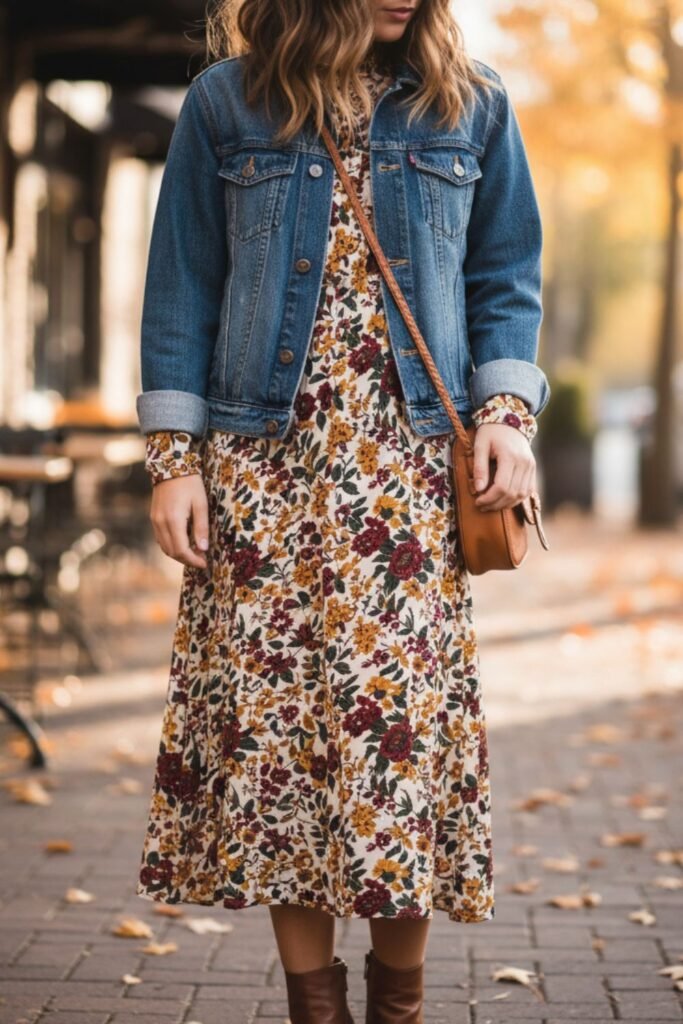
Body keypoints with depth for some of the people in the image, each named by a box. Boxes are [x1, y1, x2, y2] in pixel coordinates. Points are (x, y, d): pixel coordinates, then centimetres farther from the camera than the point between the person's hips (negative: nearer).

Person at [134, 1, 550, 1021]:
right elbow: (183, 287, 5)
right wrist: (174, 457, 0)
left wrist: (507, 411, -3)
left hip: (409, 466, 0)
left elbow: (505, 276, 12)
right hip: (264, 466, 0)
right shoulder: (225, 102, 4)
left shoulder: (471, 106, 8)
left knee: (406, 709, -3)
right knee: (271, 711, -1)